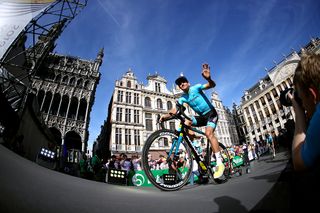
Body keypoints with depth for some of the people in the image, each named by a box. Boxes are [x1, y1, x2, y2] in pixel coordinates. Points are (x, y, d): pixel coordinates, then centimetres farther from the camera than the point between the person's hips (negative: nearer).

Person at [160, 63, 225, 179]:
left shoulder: (195, 87, -9)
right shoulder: (182, 98, 2)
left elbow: (212, 85, -22)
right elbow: (175, 110, -10)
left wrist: (208, 78, -45)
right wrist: (166, 115, -30)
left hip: (211, 113, -5)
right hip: (201, 117, 6)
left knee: (208, 133, -28)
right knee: (185, 123, -16)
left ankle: (219, 163, -25)